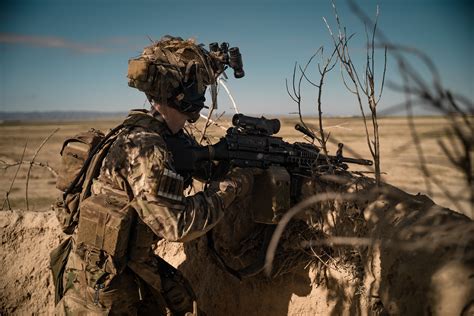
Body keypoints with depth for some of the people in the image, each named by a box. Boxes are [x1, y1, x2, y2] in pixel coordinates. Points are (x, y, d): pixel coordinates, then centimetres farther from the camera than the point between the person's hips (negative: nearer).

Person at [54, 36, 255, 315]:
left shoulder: (176, 138, -1)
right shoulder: (143, 146, -28)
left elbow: (204, 166, 13)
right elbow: (178, 225, -29)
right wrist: (233, 187, -20)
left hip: (135, 261, 8)